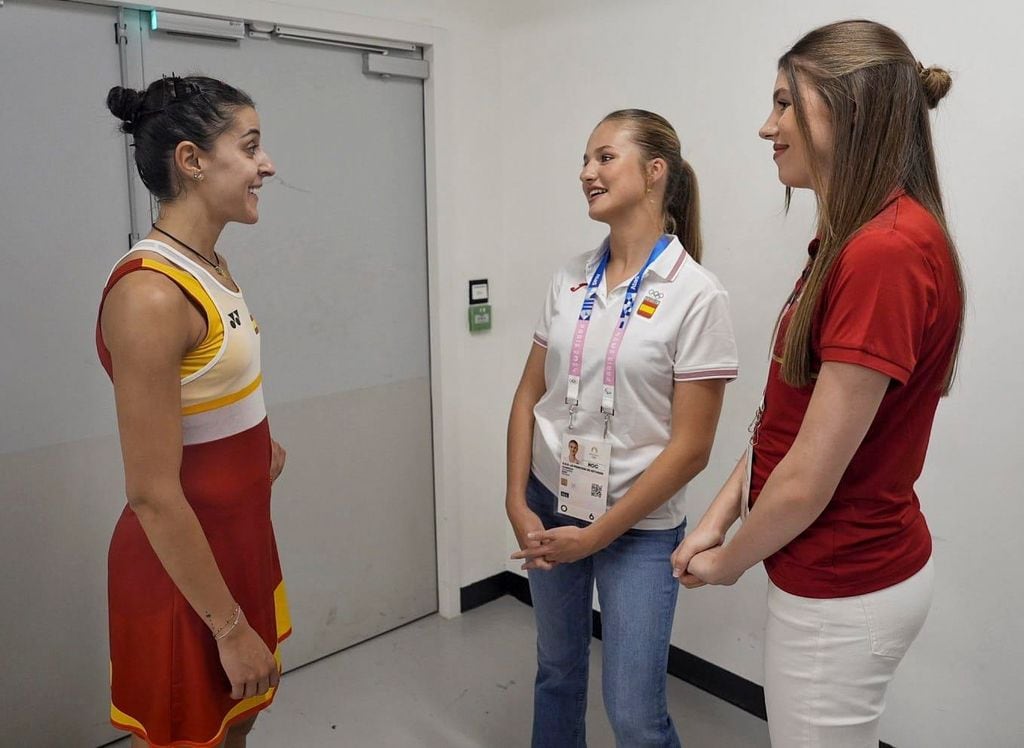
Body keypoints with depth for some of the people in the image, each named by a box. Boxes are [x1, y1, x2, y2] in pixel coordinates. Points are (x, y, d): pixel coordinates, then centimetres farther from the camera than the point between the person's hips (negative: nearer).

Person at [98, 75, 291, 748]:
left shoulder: (212, 265, 2)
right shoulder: (150, 294, -25)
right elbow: (153, 494, -25)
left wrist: (256, 445, 4)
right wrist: (229, 626, -19)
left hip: (241, 534, 8)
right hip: (182, 563, -8)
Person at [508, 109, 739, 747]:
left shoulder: (697, 296, -14)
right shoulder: (570, 280, 1)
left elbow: (690, 448, -14)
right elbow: (530, 394, 6)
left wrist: (596, 535, -13)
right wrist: (517, 504, -2)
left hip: (638, 527, -4)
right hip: (549, 506, 5)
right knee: (557, 669, 21)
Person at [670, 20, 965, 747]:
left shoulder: (886, 254, -27)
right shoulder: (856, 238, 6)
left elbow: (809, 478, -25)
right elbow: (788, 414, 7)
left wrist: (726, 561, -8)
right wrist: (718, 517, 3)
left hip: (842, 586, -9)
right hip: (843, 569, 9)